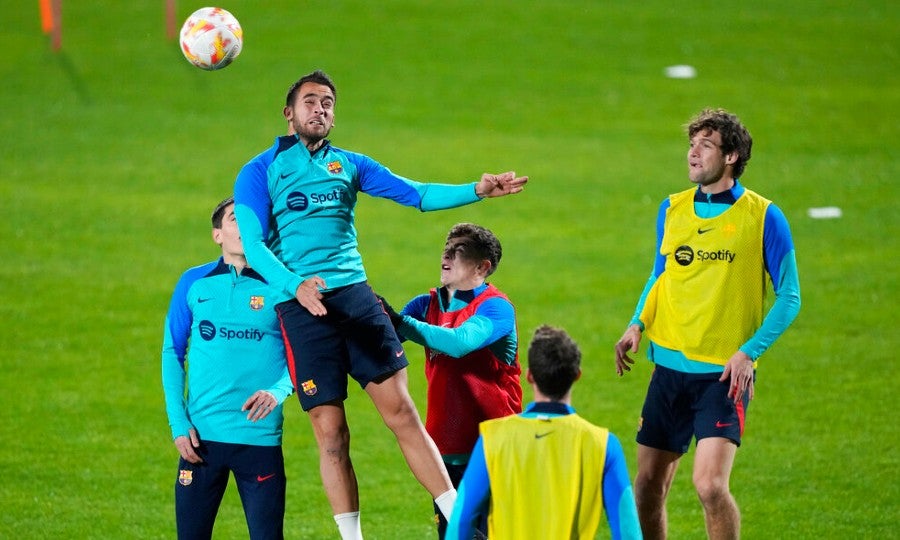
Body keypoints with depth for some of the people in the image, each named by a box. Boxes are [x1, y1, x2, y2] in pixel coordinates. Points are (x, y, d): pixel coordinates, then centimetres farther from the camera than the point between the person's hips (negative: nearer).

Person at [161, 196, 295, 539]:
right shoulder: (194, 283, 7)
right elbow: (172, 353, 9)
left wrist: (278, 392, -17)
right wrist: (178, 422, -1)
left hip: (260, 435, -1)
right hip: (201, 435, 1)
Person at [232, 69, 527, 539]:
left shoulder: (349, 164, 18)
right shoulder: (260, 171, 7)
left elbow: (417, 195, 15)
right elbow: (252, 243, -3)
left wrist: (476, 191, -1)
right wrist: (296, 285, -20)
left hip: (354, 294, 3)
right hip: (301, 304, -3)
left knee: (400, 409, -6)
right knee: (330, 431, -4)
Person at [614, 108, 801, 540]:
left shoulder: (763, 217, -6)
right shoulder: (672, 210, 8)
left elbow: (789, 297, -3)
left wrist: (749, 351, -14)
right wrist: (637, 325, 5)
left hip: (725, 374, -5)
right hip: (670, 366, 5)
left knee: (709, 483, -19)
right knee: (648, 487, 6)